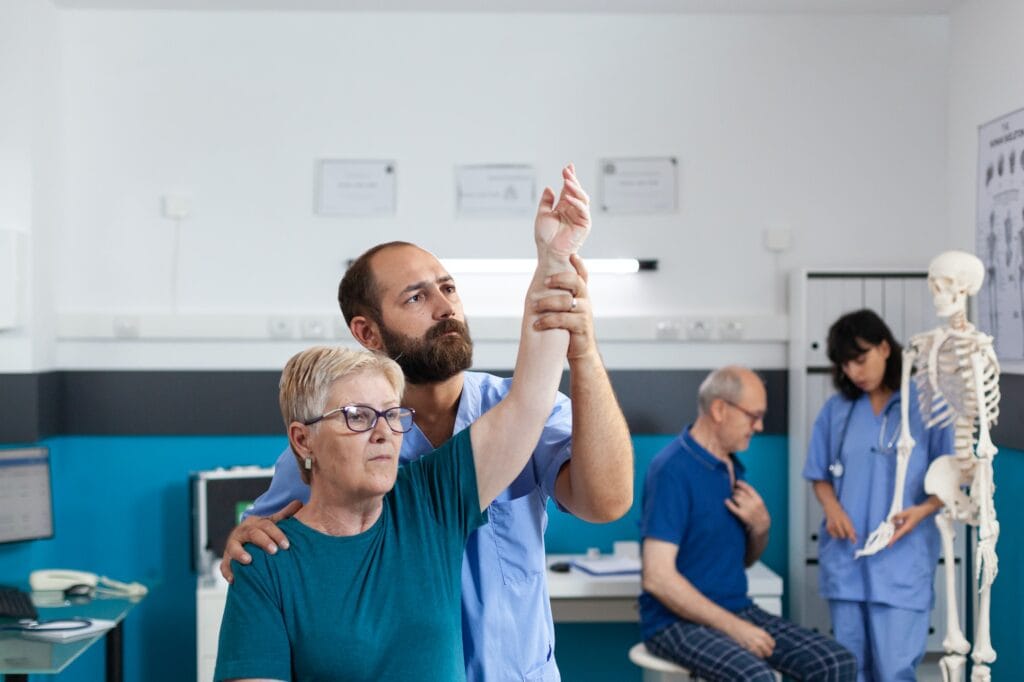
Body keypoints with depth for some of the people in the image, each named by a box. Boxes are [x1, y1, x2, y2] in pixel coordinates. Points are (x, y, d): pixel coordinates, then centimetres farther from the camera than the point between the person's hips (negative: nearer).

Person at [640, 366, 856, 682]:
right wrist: (734, 628, -22)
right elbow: (657, 577, -23)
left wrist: (760, 526, -3)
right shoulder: (673, 470, -17)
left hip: (737, 609, 8)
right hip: (678, 621, -8)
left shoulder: (732, 467, 10)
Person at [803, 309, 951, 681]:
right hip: (844, 558, 4)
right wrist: (831, 506, -8)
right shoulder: (836, 409, 7)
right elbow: (820, 475, 13)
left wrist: (923, 509, -19)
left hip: (901, 561, -3)